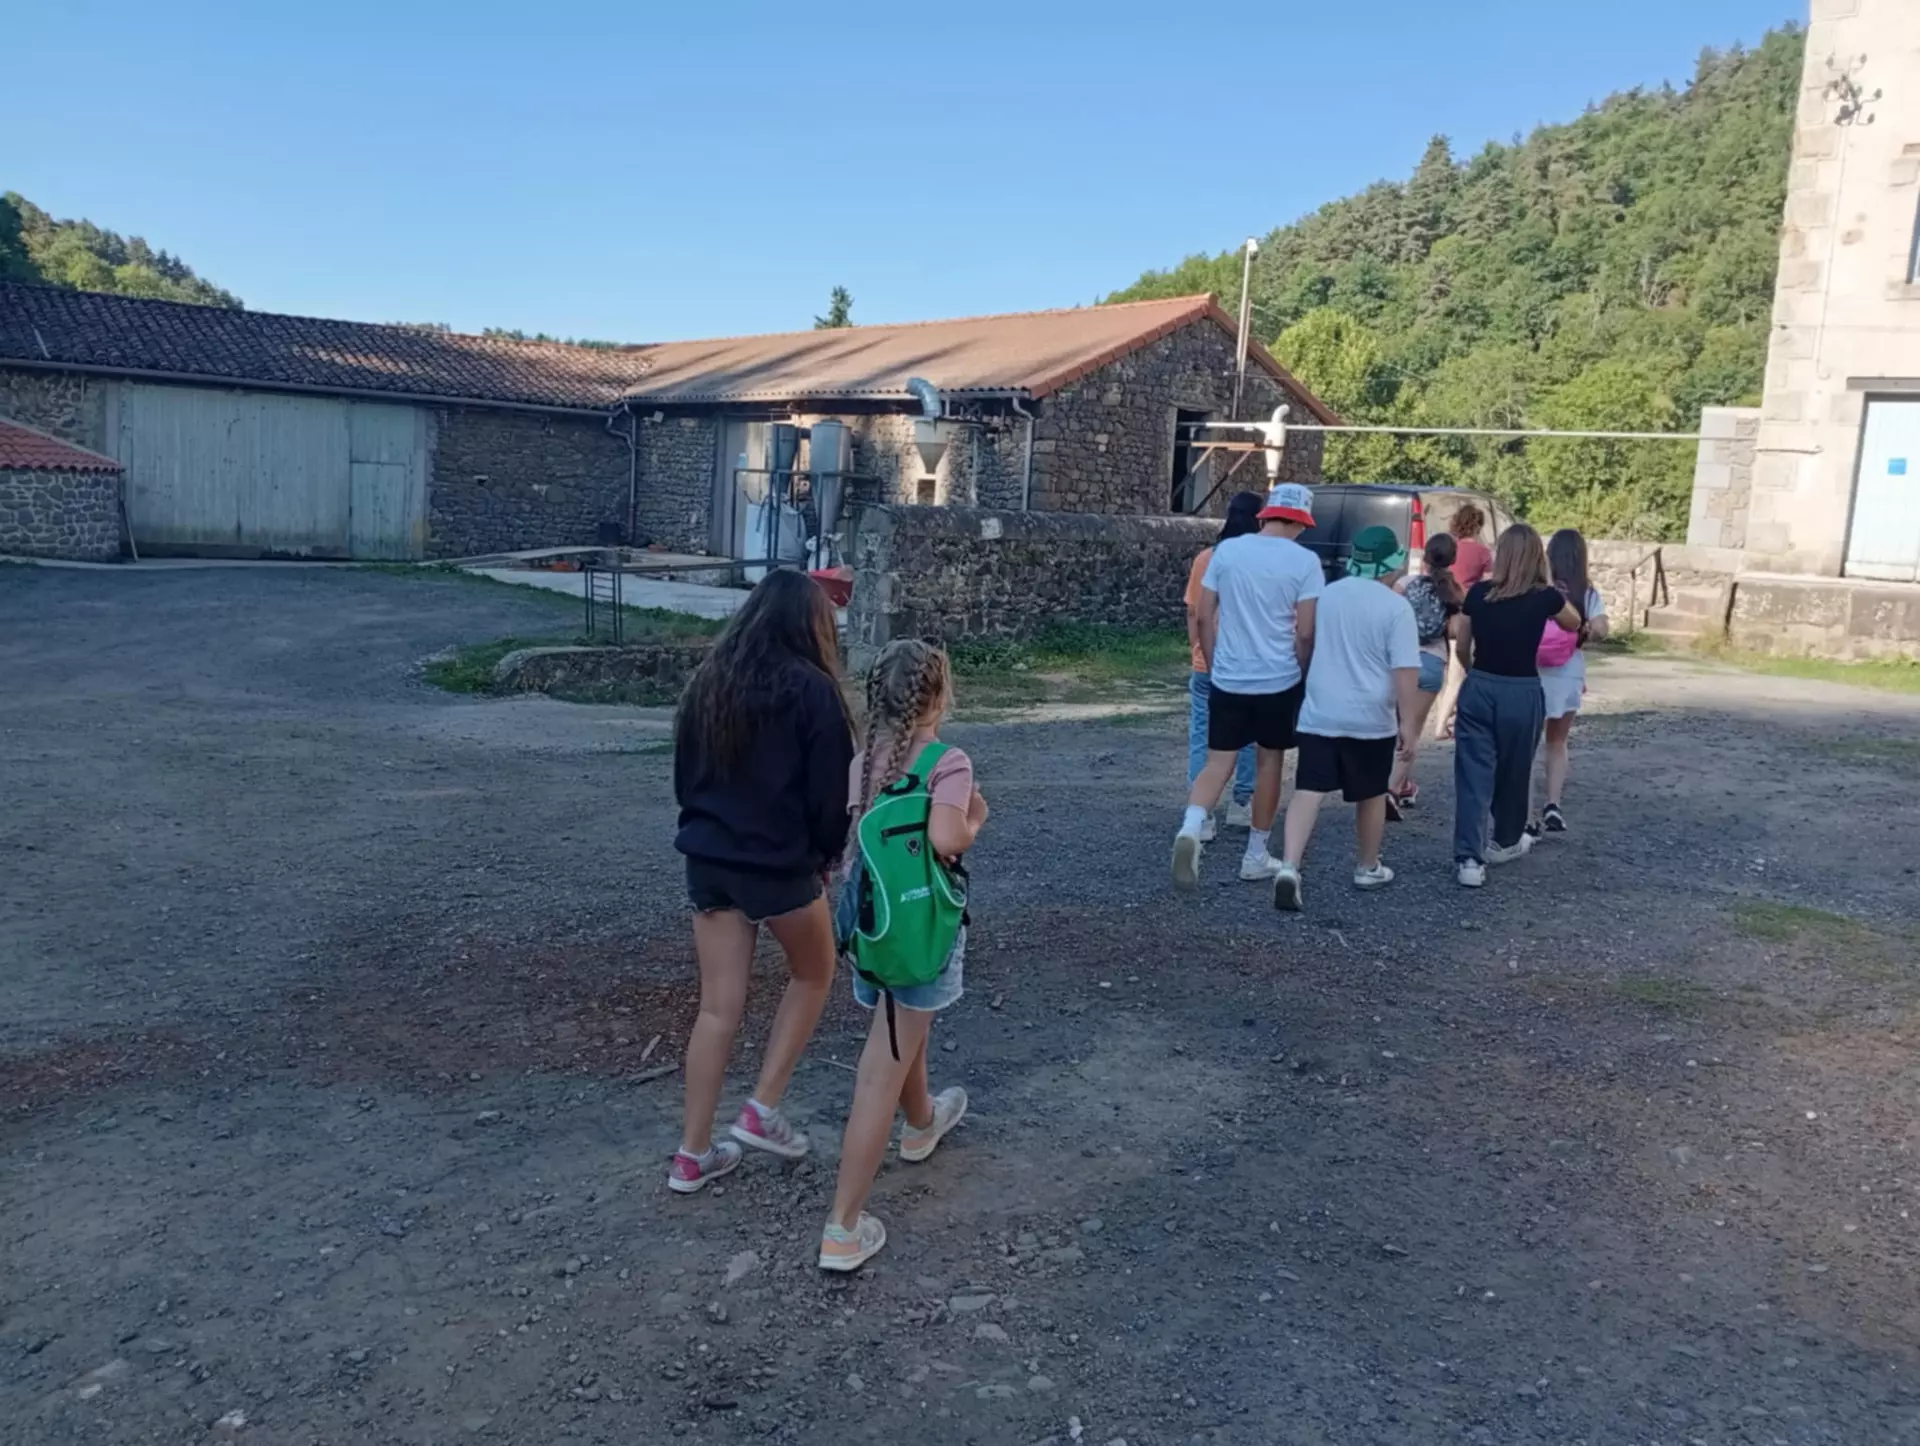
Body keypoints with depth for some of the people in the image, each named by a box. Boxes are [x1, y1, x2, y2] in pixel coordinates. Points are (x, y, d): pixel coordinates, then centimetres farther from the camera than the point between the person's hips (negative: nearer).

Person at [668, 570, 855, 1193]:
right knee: (812, 974, 20)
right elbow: (831, 787, -10)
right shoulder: (811, 688, -13)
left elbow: (684, 771, 13)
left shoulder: (710, 679, 6)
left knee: (719, 1007, 11)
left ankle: (693, 1155, 17)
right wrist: (829, 855, 5)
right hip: (783, 864, -5)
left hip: (708, 860, 5)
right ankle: (763, 1111, 16)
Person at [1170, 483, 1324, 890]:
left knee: (1218, 762, 6)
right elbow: (1305, 632, -10)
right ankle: (1256, 855, 20)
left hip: (1227, 679, 2)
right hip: (1279, 680, -2)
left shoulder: (1226, 550, 2)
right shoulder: (1305, 562, -7)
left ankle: (1191, 827, -20)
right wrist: (1301, 672, 7)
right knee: (1269, 761, 12)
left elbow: (1205, 617, 3)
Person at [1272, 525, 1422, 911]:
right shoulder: (1396, 608, -9)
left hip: (1319, 714, 3)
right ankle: (1368, 869, 29)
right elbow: (1405, 672, -14)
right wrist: (1409, 725, -11)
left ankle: (1289, 866, -20)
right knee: (1371, 796, 15)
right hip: (1371, 719, -3)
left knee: (1308, 791, -3)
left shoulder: (1328, 594, 7)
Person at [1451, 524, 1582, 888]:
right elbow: (1574, 622, 16)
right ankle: (1506, 841, 38)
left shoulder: (1477, 594, -2)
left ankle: (1469, 858, -5)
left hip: (1479, 689, 1)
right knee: (1513, 771, 18)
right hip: (1521, 694, -1)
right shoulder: (1545, 597, -7)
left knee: (1473, 773, 2)